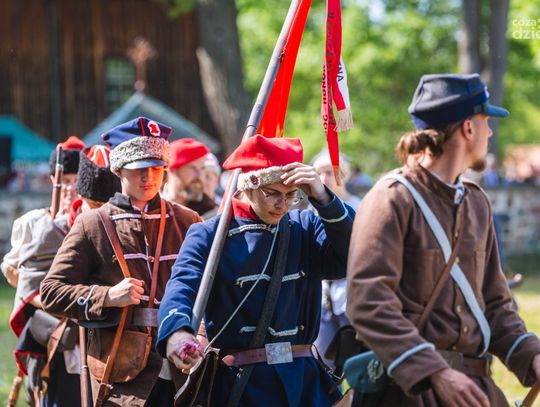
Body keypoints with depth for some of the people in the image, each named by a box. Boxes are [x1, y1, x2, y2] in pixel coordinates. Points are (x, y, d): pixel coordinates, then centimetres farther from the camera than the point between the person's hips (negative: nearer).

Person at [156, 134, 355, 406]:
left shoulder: (306, 228, 7)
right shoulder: (208, 236, -3)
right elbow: (181, 288, -20)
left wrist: (322, 197, -19)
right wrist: (176, 331, -42)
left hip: (304, 381, 3)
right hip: (237, 383, -3)